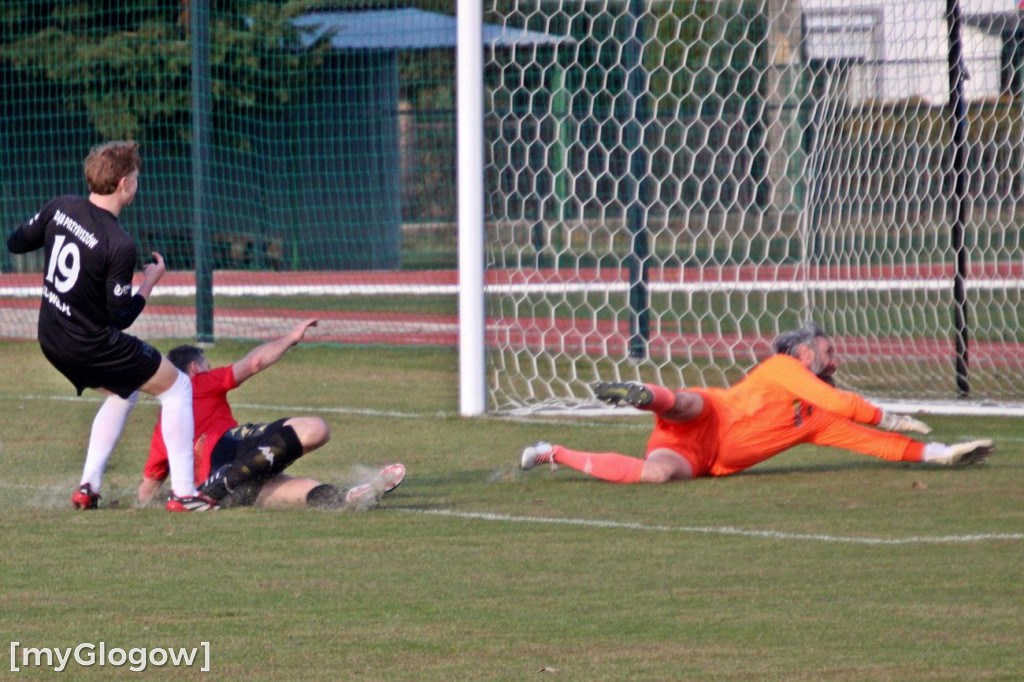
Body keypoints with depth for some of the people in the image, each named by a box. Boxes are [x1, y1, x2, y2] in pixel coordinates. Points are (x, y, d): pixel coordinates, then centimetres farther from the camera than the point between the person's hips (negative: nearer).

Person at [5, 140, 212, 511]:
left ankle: (88, 486, 21)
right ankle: (183, 492, 4)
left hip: (51, 341, 7)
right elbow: (121, 317, -18)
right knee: (177, 386, 9)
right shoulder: (119, 245, -24)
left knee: (124, 391, 30)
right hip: (93, 346, -7)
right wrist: (150, 281, -4)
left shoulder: (60, 208, -6)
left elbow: (15, 242, 9)